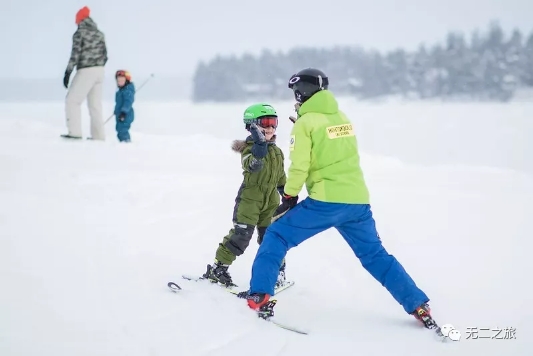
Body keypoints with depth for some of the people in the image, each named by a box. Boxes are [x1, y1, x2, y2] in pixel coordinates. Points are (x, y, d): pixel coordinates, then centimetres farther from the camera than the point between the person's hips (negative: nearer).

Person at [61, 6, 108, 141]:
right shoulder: (100, 34, 13)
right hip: (99, 71, 7)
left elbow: (75, 54, -15)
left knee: (72, 101, 0)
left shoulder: (79, 33, -6)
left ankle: (75, 132, -9)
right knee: (95, 104, 11)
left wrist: (68, 72, -13)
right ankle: (98, 135, 9)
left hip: (85, 71, -7)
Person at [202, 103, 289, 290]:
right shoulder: (249, 148, -10)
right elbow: (251, 165, -32)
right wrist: (259, 146, -44)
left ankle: (277, 270, 24)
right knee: (241, 234, -11)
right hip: (250, 197, -6)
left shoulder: (277, 152, 11)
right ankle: (217, 268, -4)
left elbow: (281, 177, 22)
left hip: (270, 201, 6)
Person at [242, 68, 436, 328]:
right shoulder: (342, 118, 14)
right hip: (358, 200, 6)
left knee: (277, 236, 8)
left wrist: (289, 195, 5)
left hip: (326, 201, -6)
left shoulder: (305, 123, -4)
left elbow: (299, 166, -9)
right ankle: (419, 308, 14)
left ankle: (260, 298, -2)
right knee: (375, 255, 17)